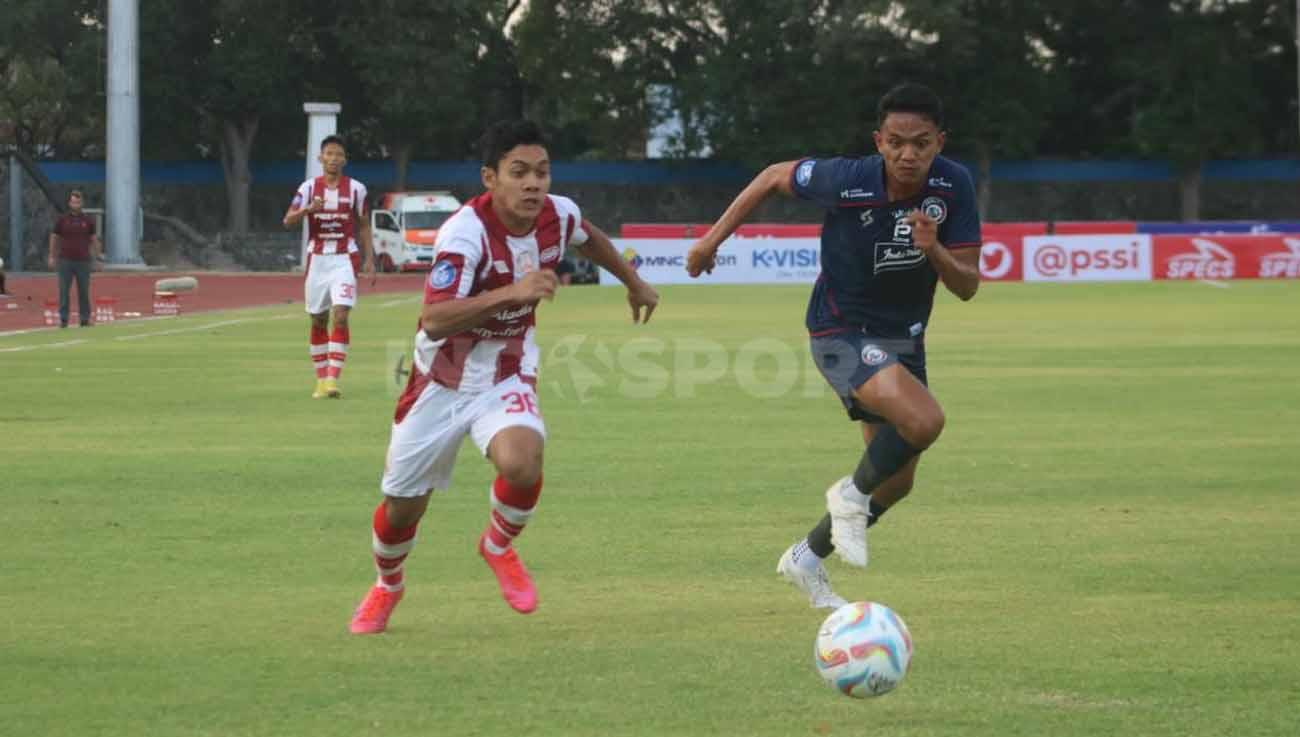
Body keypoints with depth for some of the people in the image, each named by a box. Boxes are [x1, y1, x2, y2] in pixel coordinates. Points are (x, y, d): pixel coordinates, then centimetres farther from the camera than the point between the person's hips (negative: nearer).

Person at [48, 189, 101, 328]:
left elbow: (94, 239, 10)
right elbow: (54, 238, 9)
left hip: (83, 260, 0)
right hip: (65, 260, 0)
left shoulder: (88, 220, 6)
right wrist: (52, 257, 4)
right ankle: (63, 319, 2)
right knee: (64, 291, -2)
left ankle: (85, 319, 7)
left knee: (84, 291, 2)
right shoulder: (62, 220, 5)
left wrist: (97, 257, 6)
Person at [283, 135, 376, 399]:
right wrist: (307, 209, -27)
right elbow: (288, 221, -7)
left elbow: (363, 226, 10)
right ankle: (321, 380, 18)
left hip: (344, 260, -2)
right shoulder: (309, 187, 1)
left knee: (340, 316, -16)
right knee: (318, 321, 7)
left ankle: (333, 378, -19)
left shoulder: (356, 189, 2)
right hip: (317, 260, 2)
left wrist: (369, 259, 3)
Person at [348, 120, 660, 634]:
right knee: (402, 507, 8)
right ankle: (387, 585, 43)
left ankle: (499, 546, 5)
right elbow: (434, 321, -41)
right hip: (442, 381, -2)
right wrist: (511, 292, -51)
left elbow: (591, 239, 16)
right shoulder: (465, 233, -29)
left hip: (506, 377, 2)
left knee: (522, 462, -29)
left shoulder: (559, 215, -11)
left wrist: (634, 283, 31)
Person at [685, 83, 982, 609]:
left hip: (904, 337, 6)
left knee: (896, 480, 14)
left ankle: (806, 560, 37)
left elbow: (967, 286, -12)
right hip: (842, 332, -6)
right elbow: (776, 176, -5)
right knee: (923, 420, -30)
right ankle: (852, 496, -2)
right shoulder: (847, 181, -25)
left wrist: (933, 250, -33)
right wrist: (713, 238, -1)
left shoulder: (954, 185, -15)